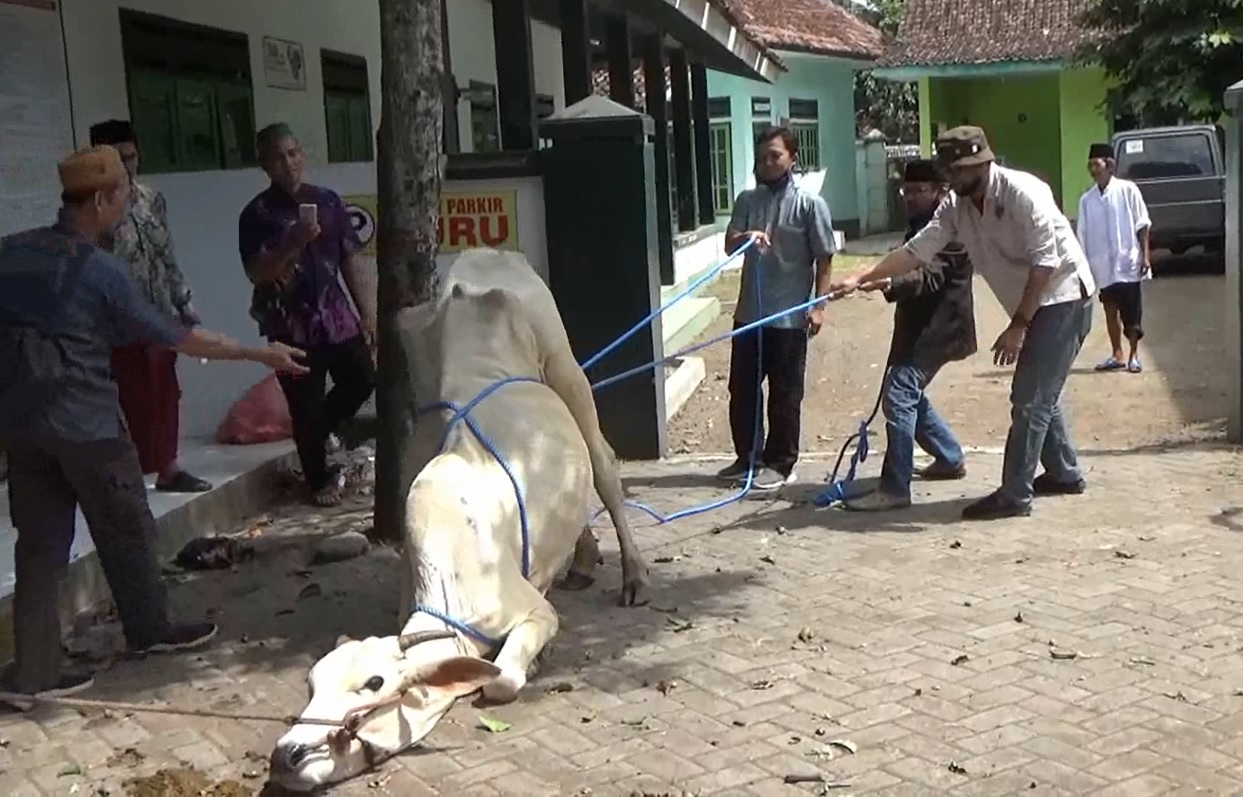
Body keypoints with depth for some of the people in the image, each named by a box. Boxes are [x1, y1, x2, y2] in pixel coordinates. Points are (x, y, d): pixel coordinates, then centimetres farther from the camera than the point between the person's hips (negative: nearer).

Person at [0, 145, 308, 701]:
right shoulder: (100, 271, -12)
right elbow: (175, 337, -8)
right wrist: (260, 354, -2)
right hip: (86, 424, -5)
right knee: (125, 531, 14)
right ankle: (148, 629, 32)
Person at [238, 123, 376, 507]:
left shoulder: (328, 200, 6)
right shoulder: (257, 213, -7)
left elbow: (350, 259, 9)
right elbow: (256, 273, -14)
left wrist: (367, 312, 7)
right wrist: (294, 242, -27)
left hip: (337, 316, 4)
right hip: (291, 325, -4)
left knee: (362, 379, 7)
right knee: (306, 405, 2)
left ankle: (318, 433, 33)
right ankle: (319, 479, 20)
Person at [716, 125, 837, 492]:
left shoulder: (810, 203, -5)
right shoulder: (747, 200, 8)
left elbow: (824, 259, -5)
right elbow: (729, 245, 2)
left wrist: (818, 305, -12)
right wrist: (746, 237, -20)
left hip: (790, 315, -5)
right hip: (749, 312, 5)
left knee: (785, 393, 3)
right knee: (742, 389, 12)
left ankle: (780, 464, 14)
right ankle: (748, 457, 26)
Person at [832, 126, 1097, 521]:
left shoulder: (1022, 192, -23)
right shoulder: (956, 206, -1)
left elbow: (1045, 262, -25)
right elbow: (916, 250, -4)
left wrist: (1018, 325, -23)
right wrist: (860, 277, -14)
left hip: (1063, 299, -8)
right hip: (1035, 306, 8)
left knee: (1029, 399, -10)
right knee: (1039, 395, 17)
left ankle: (1014, 495, -5)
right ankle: (1065, 473, 34)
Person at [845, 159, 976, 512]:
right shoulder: (920, 224, 18)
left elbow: (929, 275, -32)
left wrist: (890, 283, -48)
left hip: (937, 328, -11)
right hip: (918, 325, 11)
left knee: (899, 395, -19)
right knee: (911, 396, 20)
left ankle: (894, 488, -20)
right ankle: (951, 458, 38)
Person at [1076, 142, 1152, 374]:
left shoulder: (1128, 190, -6)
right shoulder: (1087, 199, 4)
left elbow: (1142, 225, -4)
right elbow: (1083, 234, 6)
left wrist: (1145, 255, -8)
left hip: (1127, 262, -4)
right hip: (1103, 266, 4)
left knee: (1131, 311, 3)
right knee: (1110, 310, 11)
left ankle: (1133, 355, 15)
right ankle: (1117, 355, 21)